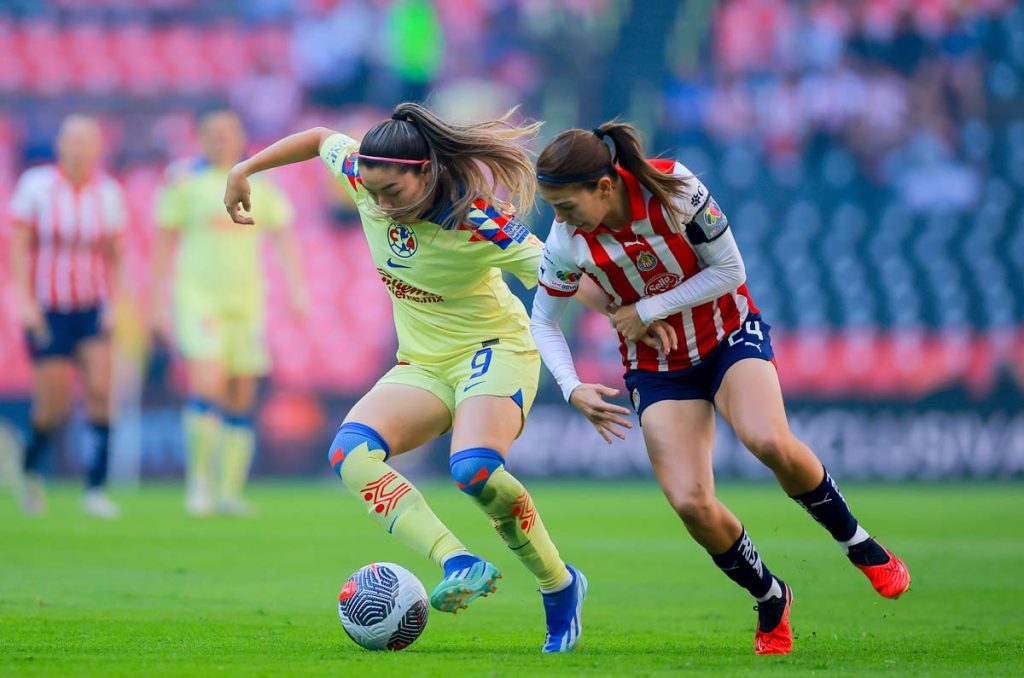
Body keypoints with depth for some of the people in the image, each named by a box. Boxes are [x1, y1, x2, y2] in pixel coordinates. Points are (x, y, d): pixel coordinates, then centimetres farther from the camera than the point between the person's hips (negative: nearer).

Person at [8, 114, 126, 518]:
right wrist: (24, 299, -15)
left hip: (92, 307, 2)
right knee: (54, 406, -4)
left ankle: (96, 489, -12)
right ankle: (32, 467, 27)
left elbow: (114, 253, 10)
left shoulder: (108, 193, 0)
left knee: (100, 392, -16)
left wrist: (113, 303, 3)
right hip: (46, 310, -2)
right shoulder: (36, 186, -7)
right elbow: (17, 246, -7)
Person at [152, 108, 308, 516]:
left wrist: (297, 288, 0)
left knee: (241, 399, 3)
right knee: (207, 386, -19)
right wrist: (159, 301, 2)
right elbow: (164, 241, 5)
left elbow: (283, 235, 11)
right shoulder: (185, 179, 0)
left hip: (246, 299, 3)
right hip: (197, 295, -3)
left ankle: (229, 493, 10)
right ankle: (198, 482, -9)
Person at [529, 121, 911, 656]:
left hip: (728, 335, -2)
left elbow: (729, 271, -15)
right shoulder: (567, 241, -15)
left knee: (769, 442, -32)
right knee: (689, 503, -17)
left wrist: (647, 310, -19)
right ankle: (771, 600, 10)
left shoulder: (673, 189, -23)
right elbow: (543, 322, 0)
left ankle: (858, 543, -6)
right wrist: (572, 388, -17)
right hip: (657, 366, 2)